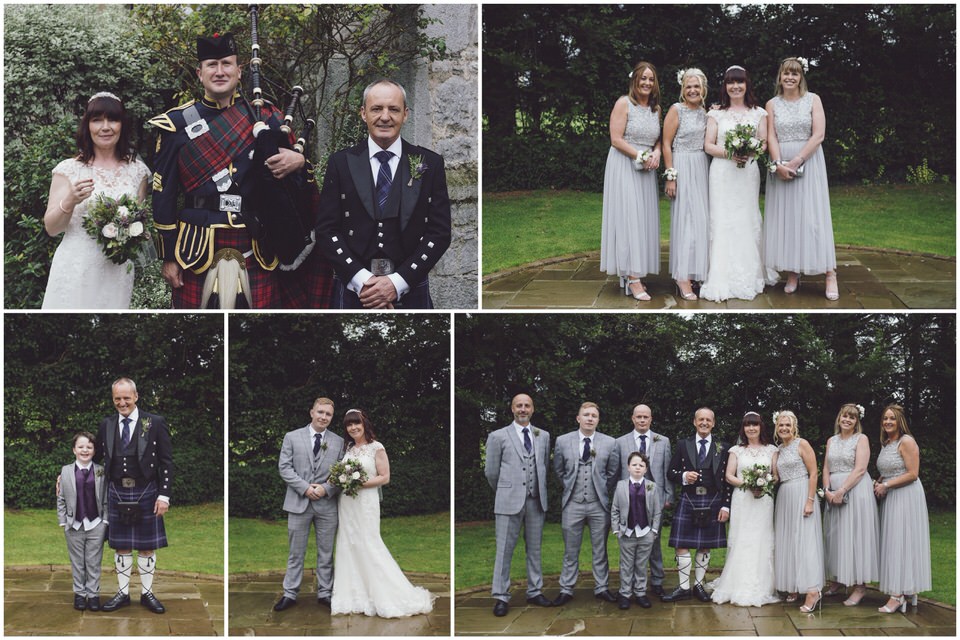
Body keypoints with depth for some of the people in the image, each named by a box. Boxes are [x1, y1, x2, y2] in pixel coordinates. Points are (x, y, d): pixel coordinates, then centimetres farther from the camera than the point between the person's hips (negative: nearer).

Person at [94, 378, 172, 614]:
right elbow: (96, 457, 13)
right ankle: (123, 593, 20)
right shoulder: (106, 425, 4)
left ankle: (147, 593, 19)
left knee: (147, 546, 7)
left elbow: (166, 462, -6)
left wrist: (164, 495, -11)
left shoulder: (155, 423, -5)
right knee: (121, 546, 9)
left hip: (146, 493, -2)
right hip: (117, 494, 2)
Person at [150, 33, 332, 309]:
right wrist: (168, 256, 2)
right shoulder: (178, 123, 5)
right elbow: (163, 195, 6)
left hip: (257, 251, 1)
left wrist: (299, 162, -12)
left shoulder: (266, 118, 9)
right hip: (197, 249, -1)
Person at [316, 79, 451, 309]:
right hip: (353, 290, 0)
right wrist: (361, 279, -13)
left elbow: (439, 232, -2)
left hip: (409, 290, 0)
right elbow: (326, 229, -1)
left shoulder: (430, 163, 2)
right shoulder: (341, 162, 3)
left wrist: (396, 282, -12)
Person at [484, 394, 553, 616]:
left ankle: (534, 592, 21)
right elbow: (491, 472, 4)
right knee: (504, 551, -2)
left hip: (536, 501, 4)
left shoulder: (543, 436, 11)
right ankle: (501, 598, 4)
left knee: (535, 549, 10)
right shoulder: (498, 437, 0)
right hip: (509, 502, -4)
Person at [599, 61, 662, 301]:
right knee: (629, 217, -11)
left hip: (646, 172, 7)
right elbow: (616, 139, -14)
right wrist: (641, 157, -15)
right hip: (624, 167, -7)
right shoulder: (623, 103, -9)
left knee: (645, 218, 4)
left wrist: (656, 154, -3)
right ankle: (633, 278, -12)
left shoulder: (656, 108, 11)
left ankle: (633, 274, 9)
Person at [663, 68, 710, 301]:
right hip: (683, 167, -7)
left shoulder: (704, 113, 12)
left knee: (701, 218, 7)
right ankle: (683, 278, -8)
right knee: (686, 218, -9)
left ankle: (695, 271, 16)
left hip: (702, 168, 7)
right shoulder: (676, 110, -7)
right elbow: (666, 144, -10)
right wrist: (670, 176, -15)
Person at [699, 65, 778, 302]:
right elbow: (708, 145, 2)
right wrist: (728, 153, -15)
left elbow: (764, 143, 5)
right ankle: (722, 280, -4)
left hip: (748, 171, 1)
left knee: (747, 222, 1)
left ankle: (749, 276, 10)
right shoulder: (716, 114, 6)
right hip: (722, 173, -1)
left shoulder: (758, 113, 9)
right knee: (722, 222, -5)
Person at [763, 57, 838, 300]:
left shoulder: (813, 100, 1)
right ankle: (792, 273, 7)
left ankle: (829, 274, -4)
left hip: (808, 161, -2)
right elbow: (771, 137, 0)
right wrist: (779, 164, -16)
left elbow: (818, 135, -7)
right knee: (784, 215, 1)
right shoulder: (772, 104, 7)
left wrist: (797, 161, -14)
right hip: (780, 164, 2)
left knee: (813, 215, -6)